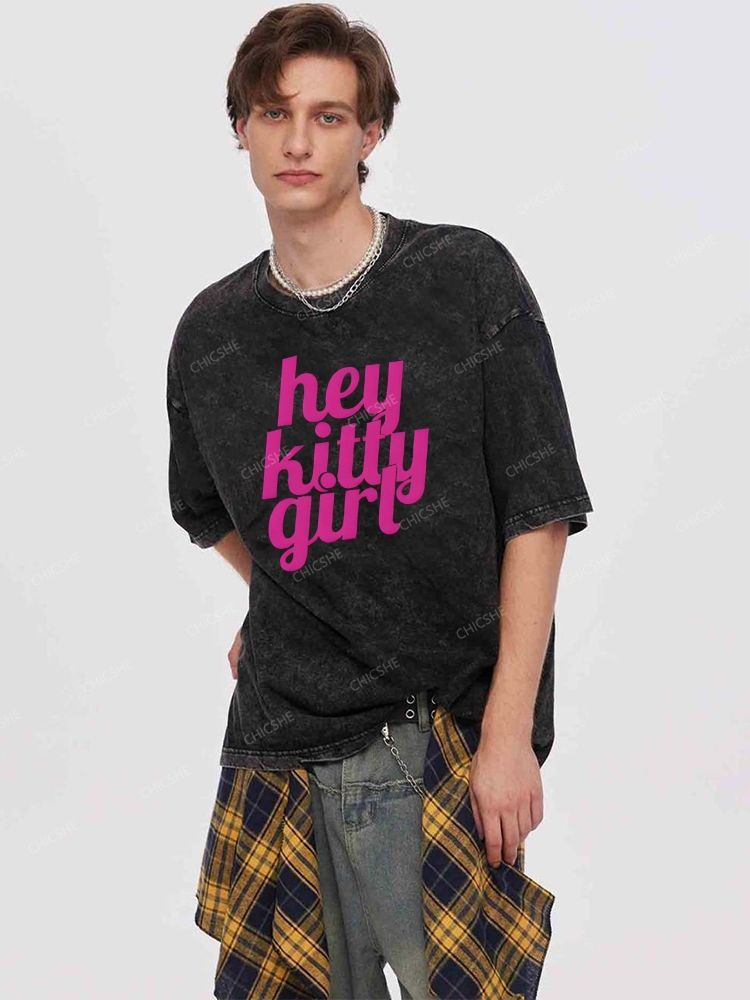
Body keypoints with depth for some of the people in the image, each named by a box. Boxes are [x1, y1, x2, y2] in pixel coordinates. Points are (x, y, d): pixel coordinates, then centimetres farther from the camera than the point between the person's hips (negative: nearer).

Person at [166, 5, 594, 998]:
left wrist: (510, 735, -10)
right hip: (279, 743, 3)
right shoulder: (211, 332, 6)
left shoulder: (468, 279, -4)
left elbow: (537, 514, -6)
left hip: (445, 741, -3)